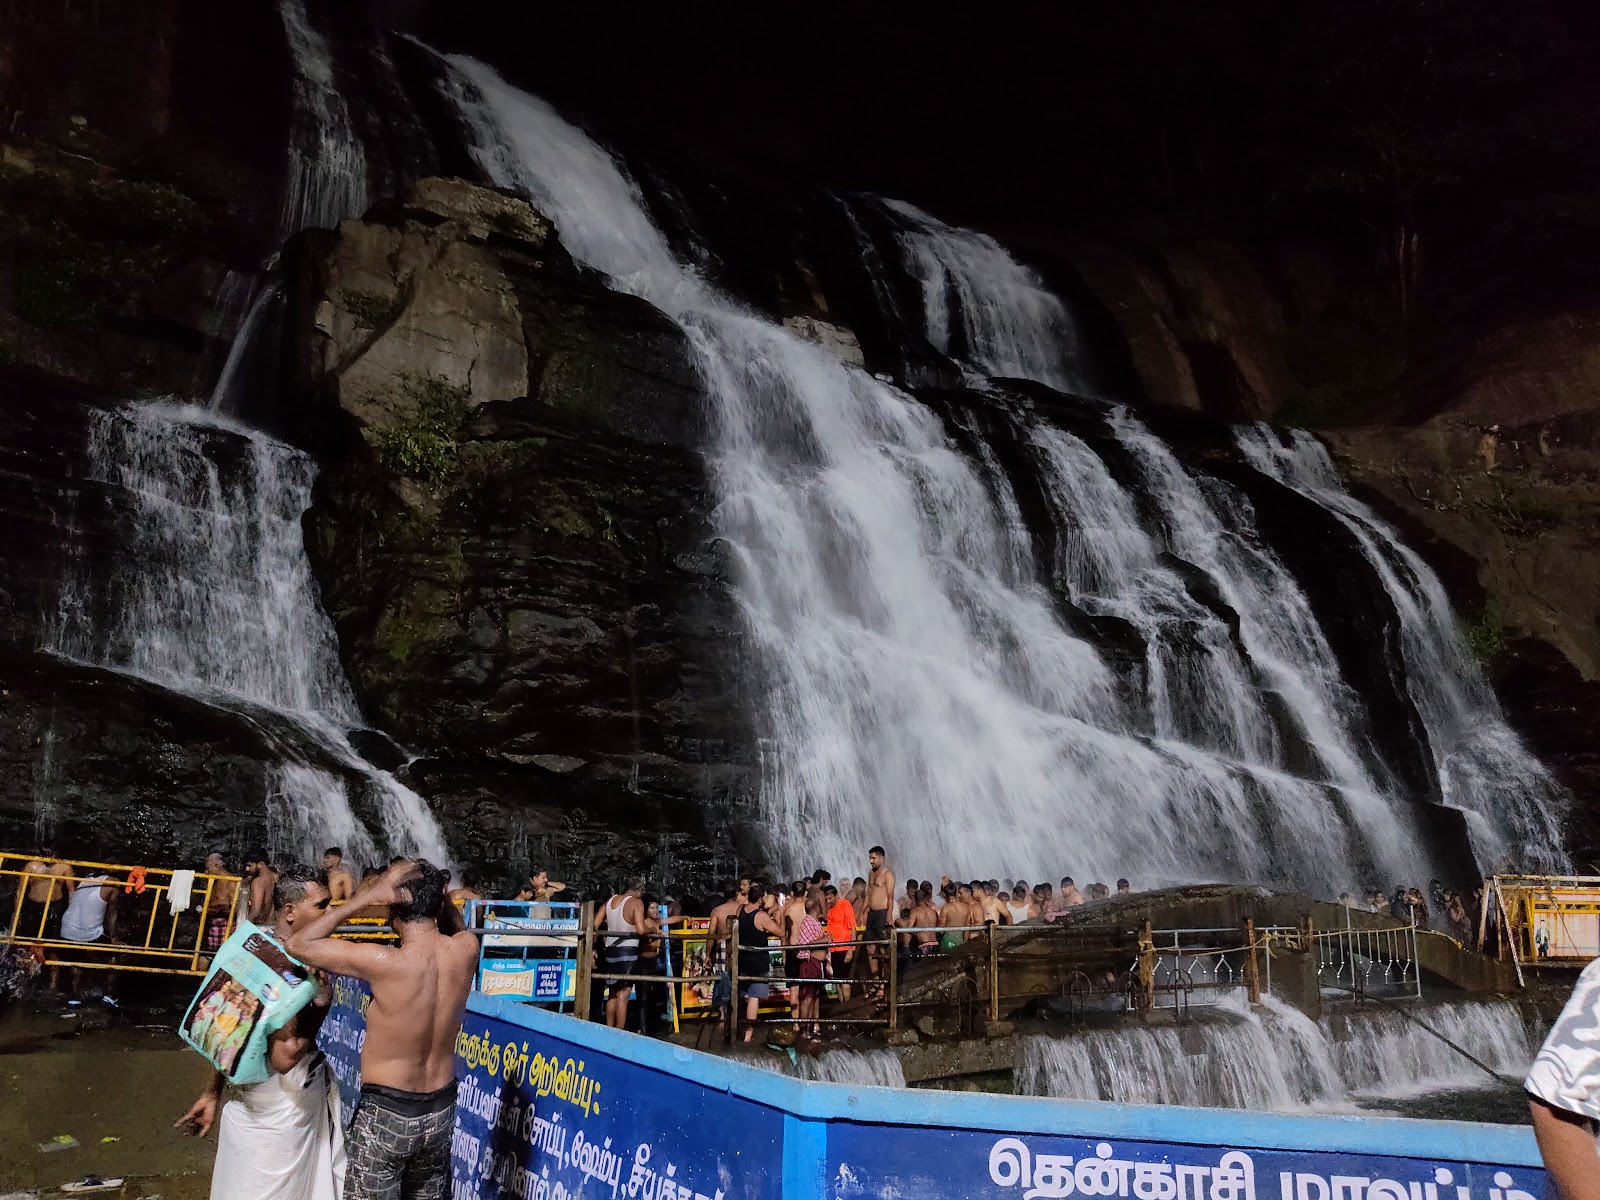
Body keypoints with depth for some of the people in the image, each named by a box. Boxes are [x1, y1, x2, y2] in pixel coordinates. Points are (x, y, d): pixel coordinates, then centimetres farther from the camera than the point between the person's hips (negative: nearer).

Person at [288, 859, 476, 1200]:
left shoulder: (384, 963, -27)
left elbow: (298, 944, -18)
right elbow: (454, 925, 14)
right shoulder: (467, 950, -13)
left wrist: (364, 896, -21)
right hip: (441, 1109, 5)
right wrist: (435, 891, -5)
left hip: (386, 1112, -5)